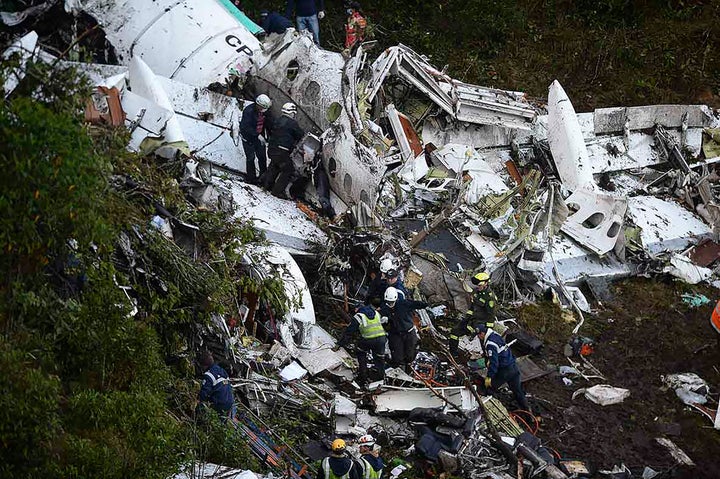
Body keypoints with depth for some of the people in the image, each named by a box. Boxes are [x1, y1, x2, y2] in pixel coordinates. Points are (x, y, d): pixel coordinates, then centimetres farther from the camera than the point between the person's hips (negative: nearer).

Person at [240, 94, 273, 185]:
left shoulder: (265, 111, -7)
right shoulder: (249, 111, -27)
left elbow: (269, 124, 8)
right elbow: (246, 127, -32)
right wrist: (257, 135, -37)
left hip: (259, 136, 5)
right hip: (248, 137, -5)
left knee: (262, 157, 8)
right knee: (250, 157, -1)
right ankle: (251, 178, 12)